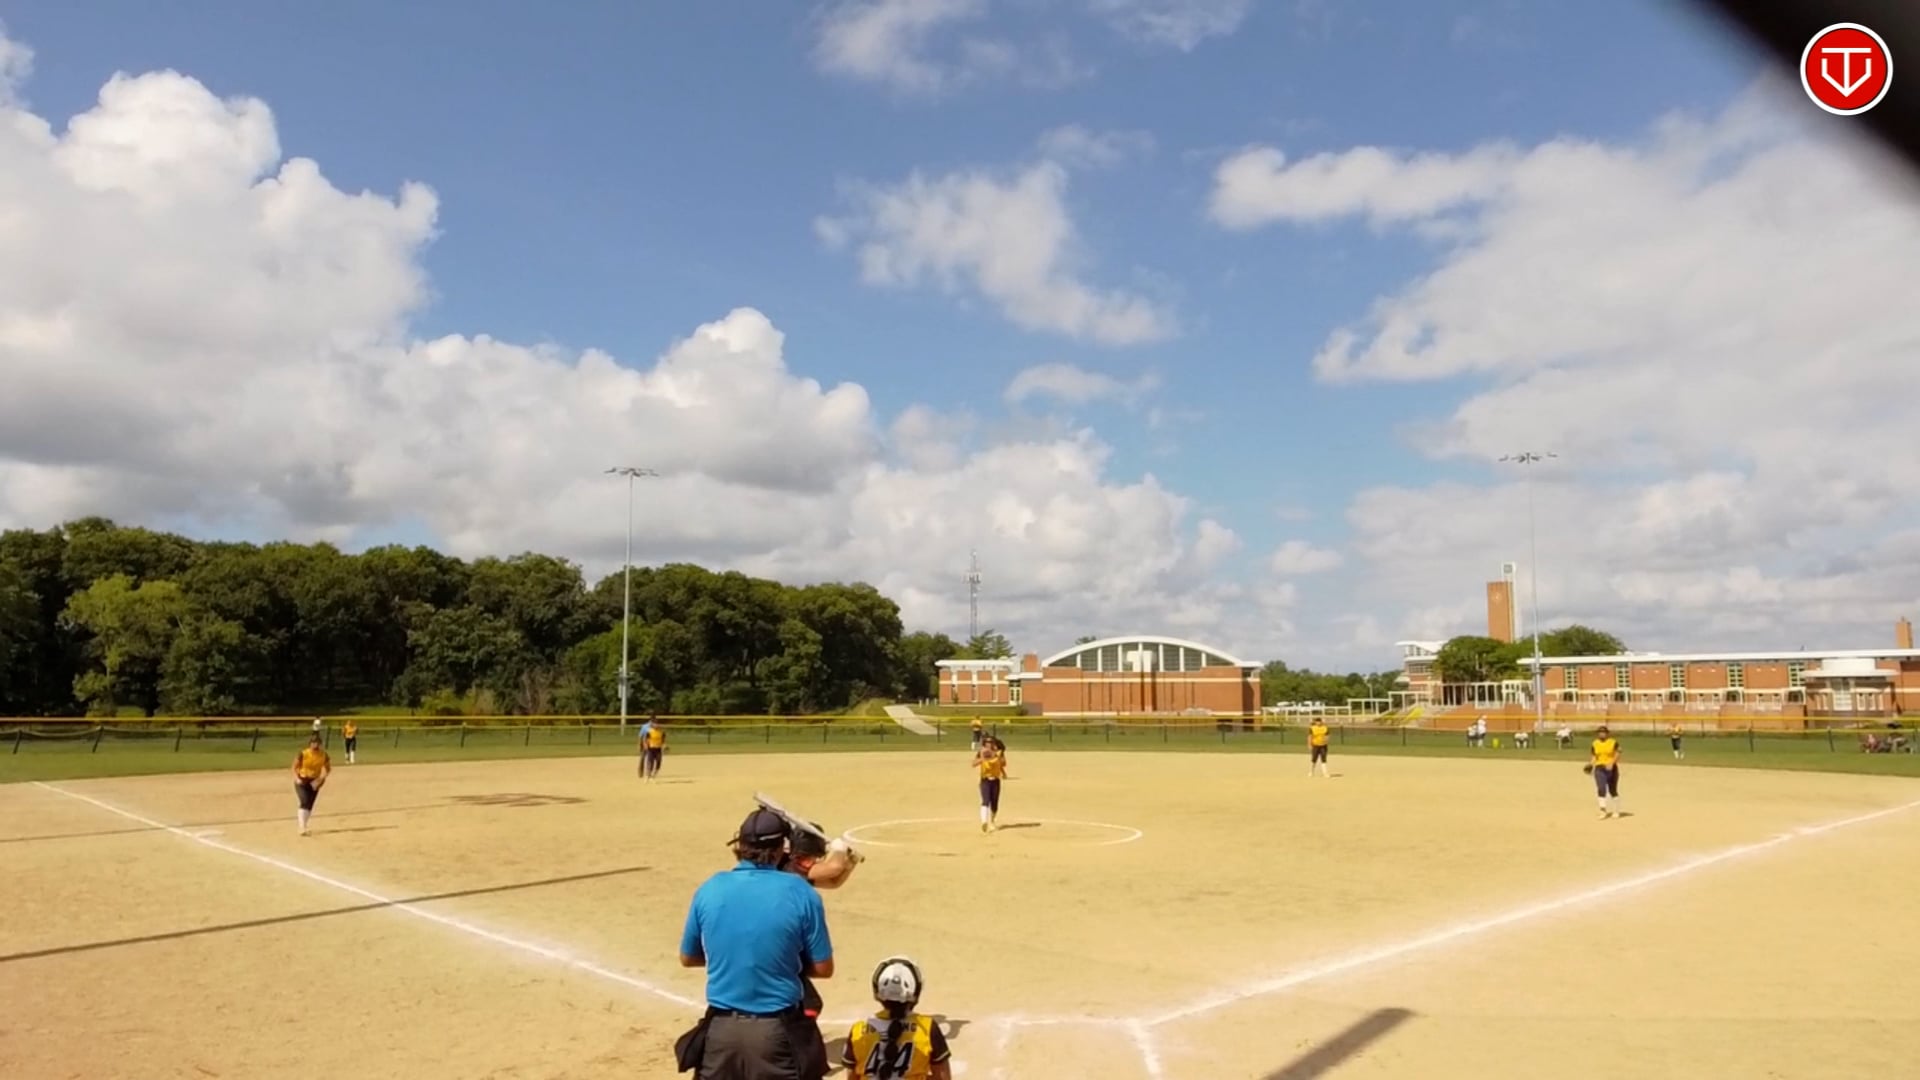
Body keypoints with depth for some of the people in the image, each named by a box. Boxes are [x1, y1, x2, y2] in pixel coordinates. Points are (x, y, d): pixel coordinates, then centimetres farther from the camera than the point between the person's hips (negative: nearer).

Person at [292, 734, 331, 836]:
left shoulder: (323, 755, -10)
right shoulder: (303, 754, -17)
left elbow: (328, 769, 0)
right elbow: (295, 767, -8)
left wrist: (320, 779, -13)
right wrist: (297, 778, -23)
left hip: (314, 782, 3)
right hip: (302, 781, -3)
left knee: (309, 805, 7)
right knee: (304, 802, -19)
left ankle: (303, 826, 23)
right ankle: (302, 827, -22)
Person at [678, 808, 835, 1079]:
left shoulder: (709, 890, -2)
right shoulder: (800, 893, -10)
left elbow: (687, 958, 11)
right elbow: (823, 969, -4)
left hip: (721, 1028, 3)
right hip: (779, 1031, -3)